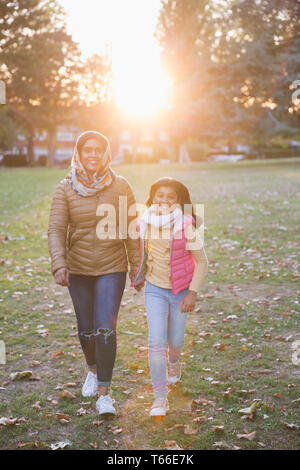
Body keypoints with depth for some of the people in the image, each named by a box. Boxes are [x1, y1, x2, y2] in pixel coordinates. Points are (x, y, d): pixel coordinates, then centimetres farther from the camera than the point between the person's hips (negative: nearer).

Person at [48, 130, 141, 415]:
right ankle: (93, 370, 44)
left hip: (112, 268, -2)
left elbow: (131, 231, -1)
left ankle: (103, 394, 0)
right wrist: (59, 264, -23)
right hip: (78, 269, 2)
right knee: (86, 328, 14)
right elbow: (56, 229, -9)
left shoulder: (120, 186, -6)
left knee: (105, 328, -12)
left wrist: (137, 269, 0)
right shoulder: (66, 189, -4)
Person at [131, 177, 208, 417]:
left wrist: (192, 293, -13)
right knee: (156, 342, -10)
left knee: (175, 341, 12)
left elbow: (202, 262, -11)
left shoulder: (186, 226, -18)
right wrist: (139, 278, 19)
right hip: (155, 289, 1)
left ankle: (174, 363, 49)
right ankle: (160, 397, -1)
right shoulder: (145, 224, -7)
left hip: (181, 291, -1)